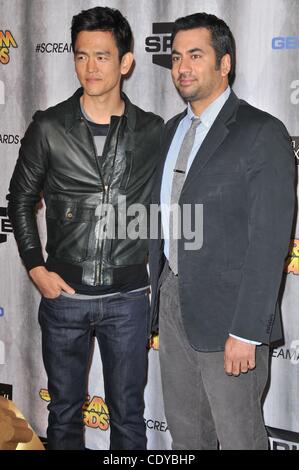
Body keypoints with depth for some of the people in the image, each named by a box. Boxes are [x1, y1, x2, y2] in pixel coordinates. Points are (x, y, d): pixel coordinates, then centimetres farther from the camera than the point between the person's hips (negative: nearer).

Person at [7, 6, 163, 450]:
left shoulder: (153, 131, -2)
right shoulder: (48, 128, -4)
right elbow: (21, 199, 5)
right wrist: (36, 268, -3)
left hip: (128, 297, 0)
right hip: (64, 293, 0)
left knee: (128, 413, 12)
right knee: (65, 411, 15)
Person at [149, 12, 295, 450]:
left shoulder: (263, 134, -14)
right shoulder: (173, 129, 11)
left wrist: (247, 332, -20)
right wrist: (157, 290, 10)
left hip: (225, 312, -7)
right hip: (172, 298, 7)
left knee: (239, 436, 7)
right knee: (184, 430, 19)